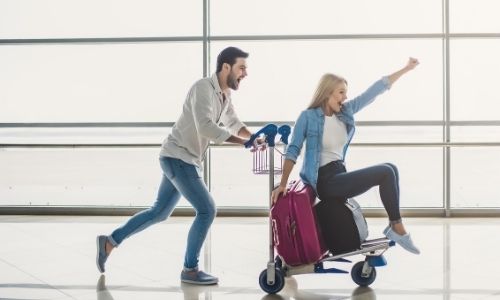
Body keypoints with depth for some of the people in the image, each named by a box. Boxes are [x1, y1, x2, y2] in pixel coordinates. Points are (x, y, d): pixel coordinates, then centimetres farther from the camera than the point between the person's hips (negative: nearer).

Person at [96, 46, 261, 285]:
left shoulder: (224, 95, 10)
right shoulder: (203, 88, -18)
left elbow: (234, 124, 23)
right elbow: (206, 127, -30)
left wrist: (254, 138, 4)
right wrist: (244, 141, -28)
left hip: (187, 161, 10)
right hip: (177, 157, -10)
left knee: (160, 212, 16)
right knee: (206, 210, -10)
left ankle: (110, 241, 26)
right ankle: (190, 270, 1)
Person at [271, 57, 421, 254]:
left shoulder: (346, 111, 9)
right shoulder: (308, 117, -8)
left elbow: (375, 91, 10)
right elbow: (293, 150, -9)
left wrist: (406, 69, 13)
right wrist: (283, 184, -16)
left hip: (340, 174, 8)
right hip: (325, 181, -8)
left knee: (390, 169, 1)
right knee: (386, 172, -15)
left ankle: (393, 225, 3)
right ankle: (398, 228, -4)